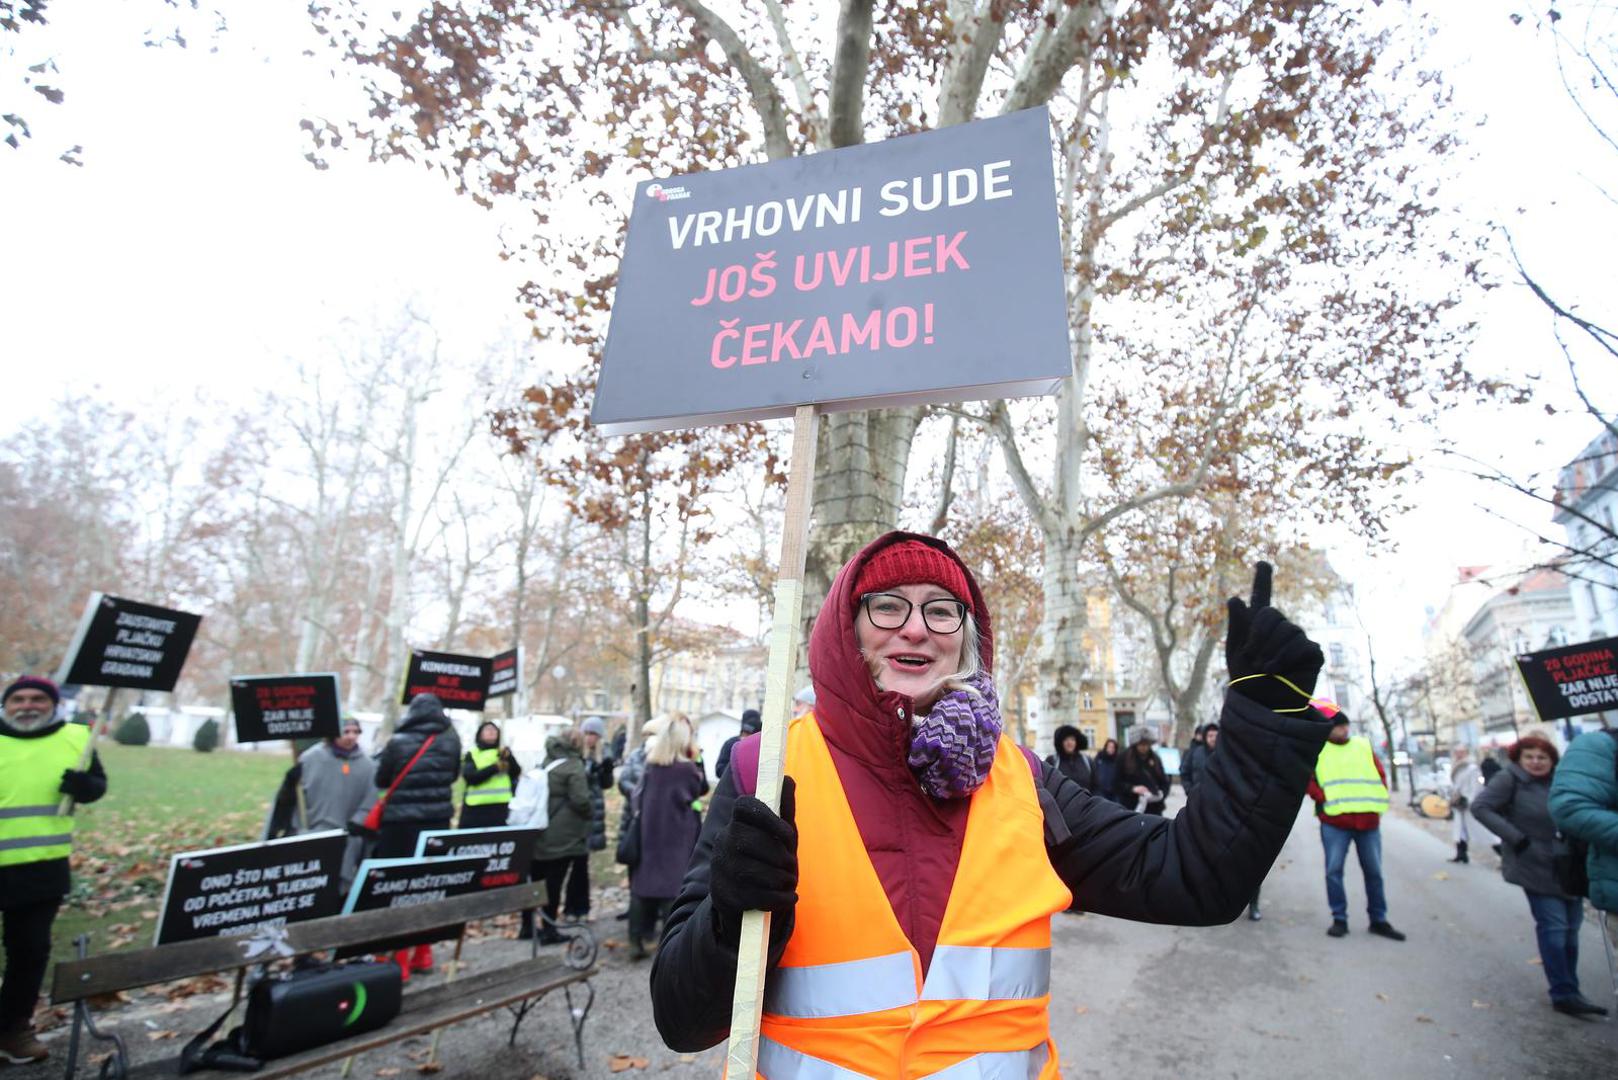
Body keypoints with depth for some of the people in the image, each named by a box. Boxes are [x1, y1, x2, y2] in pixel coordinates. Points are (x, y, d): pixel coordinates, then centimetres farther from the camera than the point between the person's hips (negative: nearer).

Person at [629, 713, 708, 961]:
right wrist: (697, 761, -1)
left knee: (642, 883, 10)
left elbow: (639, 795, 8)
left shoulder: (651, 764, -1)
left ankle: (636, 942, 15)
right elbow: (702, 789, 0)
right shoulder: (687, 767, -14)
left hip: (648, 831, 4)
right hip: (677, 835, -4)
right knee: (673, 885, 2)